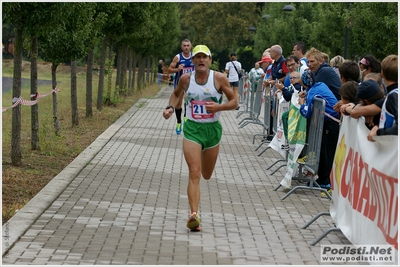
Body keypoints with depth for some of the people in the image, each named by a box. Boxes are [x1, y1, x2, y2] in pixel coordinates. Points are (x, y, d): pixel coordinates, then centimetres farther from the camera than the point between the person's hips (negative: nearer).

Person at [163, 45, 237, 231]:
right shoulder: (186, 79, -2)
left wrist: (218, 107, -20)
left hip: (213, 129, 1)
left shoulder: (219, 78, -6)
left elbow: (234, 102, -1)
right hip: (192, 128, -1)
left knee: (206, 175, 13)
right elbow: (176, 93, 19)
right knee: (194, 173, -15)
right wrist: (170, 107, 1)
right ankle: (194, 214, -21)